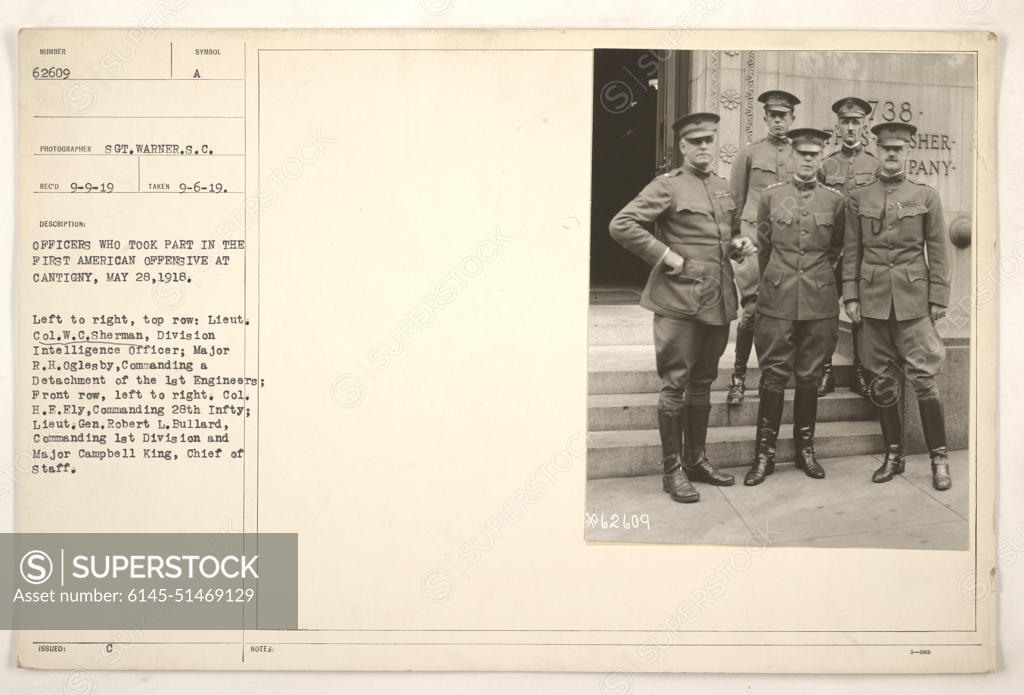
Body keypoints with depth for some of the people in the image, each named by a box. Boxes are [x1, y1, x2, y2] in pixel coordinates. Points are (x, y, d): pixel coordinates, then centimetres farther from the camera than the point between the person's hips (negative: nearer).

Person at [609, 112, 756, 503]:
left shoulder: (724, 189, 15)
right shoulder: (667, 187, -6)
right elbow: (621, 225, -15)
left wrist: (736, 246, 7)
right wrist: (665, 256, -16)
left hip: (718, 300, 7)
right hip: (679, 300, -7)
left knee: (703, 383, 14)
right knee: (675, 384, -1)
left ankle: (696, 460, 26)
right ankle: (672, 470, 8)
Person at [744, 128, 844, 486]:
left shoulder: (834, 200, 5)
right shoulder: (770, 196, 4)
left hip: (819, 301, 1)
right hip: (777, 300, -1)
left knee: (808, 376, 7)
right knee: (774, 375, -1)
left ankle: (805, 448, 20)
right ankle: (764, 453, 5)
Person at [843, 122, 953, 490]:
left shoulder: (926, 196, 4)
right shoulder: (858, 198, 7)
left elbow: (938, 251, 4)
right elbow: (851, 250, 8)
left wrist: (938, 298, -1)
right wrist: (850, 295, 2)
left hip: (913, 298, -2)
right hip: (873, 299, 2)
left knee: (922, 377, -5)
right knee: (882, 380, 7)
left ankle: (939, 458, 6)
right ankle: (894, 454, 19)